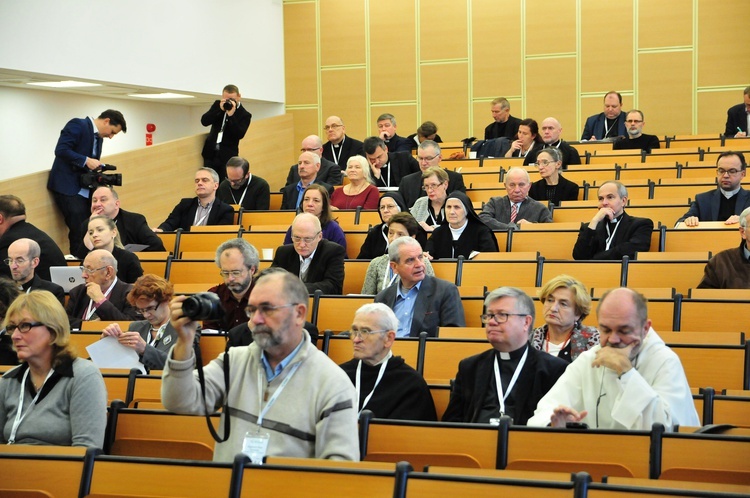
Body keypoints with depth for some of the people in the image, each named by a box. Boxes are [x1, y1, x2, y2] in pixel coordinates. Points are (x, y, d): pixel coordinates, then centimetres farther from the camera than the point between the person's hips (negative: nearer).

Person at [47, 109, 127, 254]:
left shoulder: (98, 137, 17)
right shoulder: (78, 125, -9)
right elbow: (60, 150, -19)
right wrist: (86, 161, -22)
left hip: (84, 190, 9)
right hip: (68, 187, -9)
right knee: (80, 232, -13)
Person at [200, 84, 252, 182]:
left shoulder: (245, 115, -5)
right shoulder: (217, 105, 7)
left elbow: (240, 135, -18)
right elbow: (204, 121, -3)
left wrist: (231, 115, -24)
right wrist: (220, 110, -15)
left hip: (228, 157, -3)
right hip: (211, 153, 4)